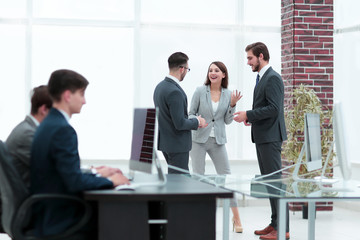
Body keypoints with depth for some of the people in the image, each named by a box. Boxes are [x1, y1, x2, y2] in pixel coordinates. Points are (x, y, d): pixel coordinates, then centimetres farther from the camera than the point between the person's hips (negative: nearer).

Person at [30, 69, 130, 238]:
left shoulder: (48, 125, 11)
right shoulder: (63, 130, -19)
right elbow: (74, 182, -23)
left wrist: (95, 174, 13)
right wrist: (110, 181, -10)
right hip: (57, 221, -9)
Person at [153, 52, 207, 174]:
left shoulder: (160, 86, 8)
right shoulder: (175, 92, -23)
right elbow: (180, 123, -24)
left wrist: (192, 121, 13)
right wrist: (197, 122, -6)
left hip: (164, 141, 10)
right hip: (177, 145, -10)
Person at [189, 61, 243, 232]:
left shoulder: (228, 94, 3)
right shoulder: (200, 91, -3)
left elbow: (227, 121, 6)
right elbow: (191, 113, 2)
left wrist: (232, 104, -8)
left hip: (218, 141, 1)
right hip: (199, 139, -1)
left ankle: (236, 218, 6)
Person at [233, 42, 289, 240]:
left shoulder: (273, 78, -14)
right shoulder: (261, 78, 18)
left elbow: (274, 108, -22)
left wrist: (248, 115, -17)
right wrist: (252, 118, 9)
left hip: (270, 137, -10)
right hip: (262, 137, 10)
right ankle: (275, 224, 18)